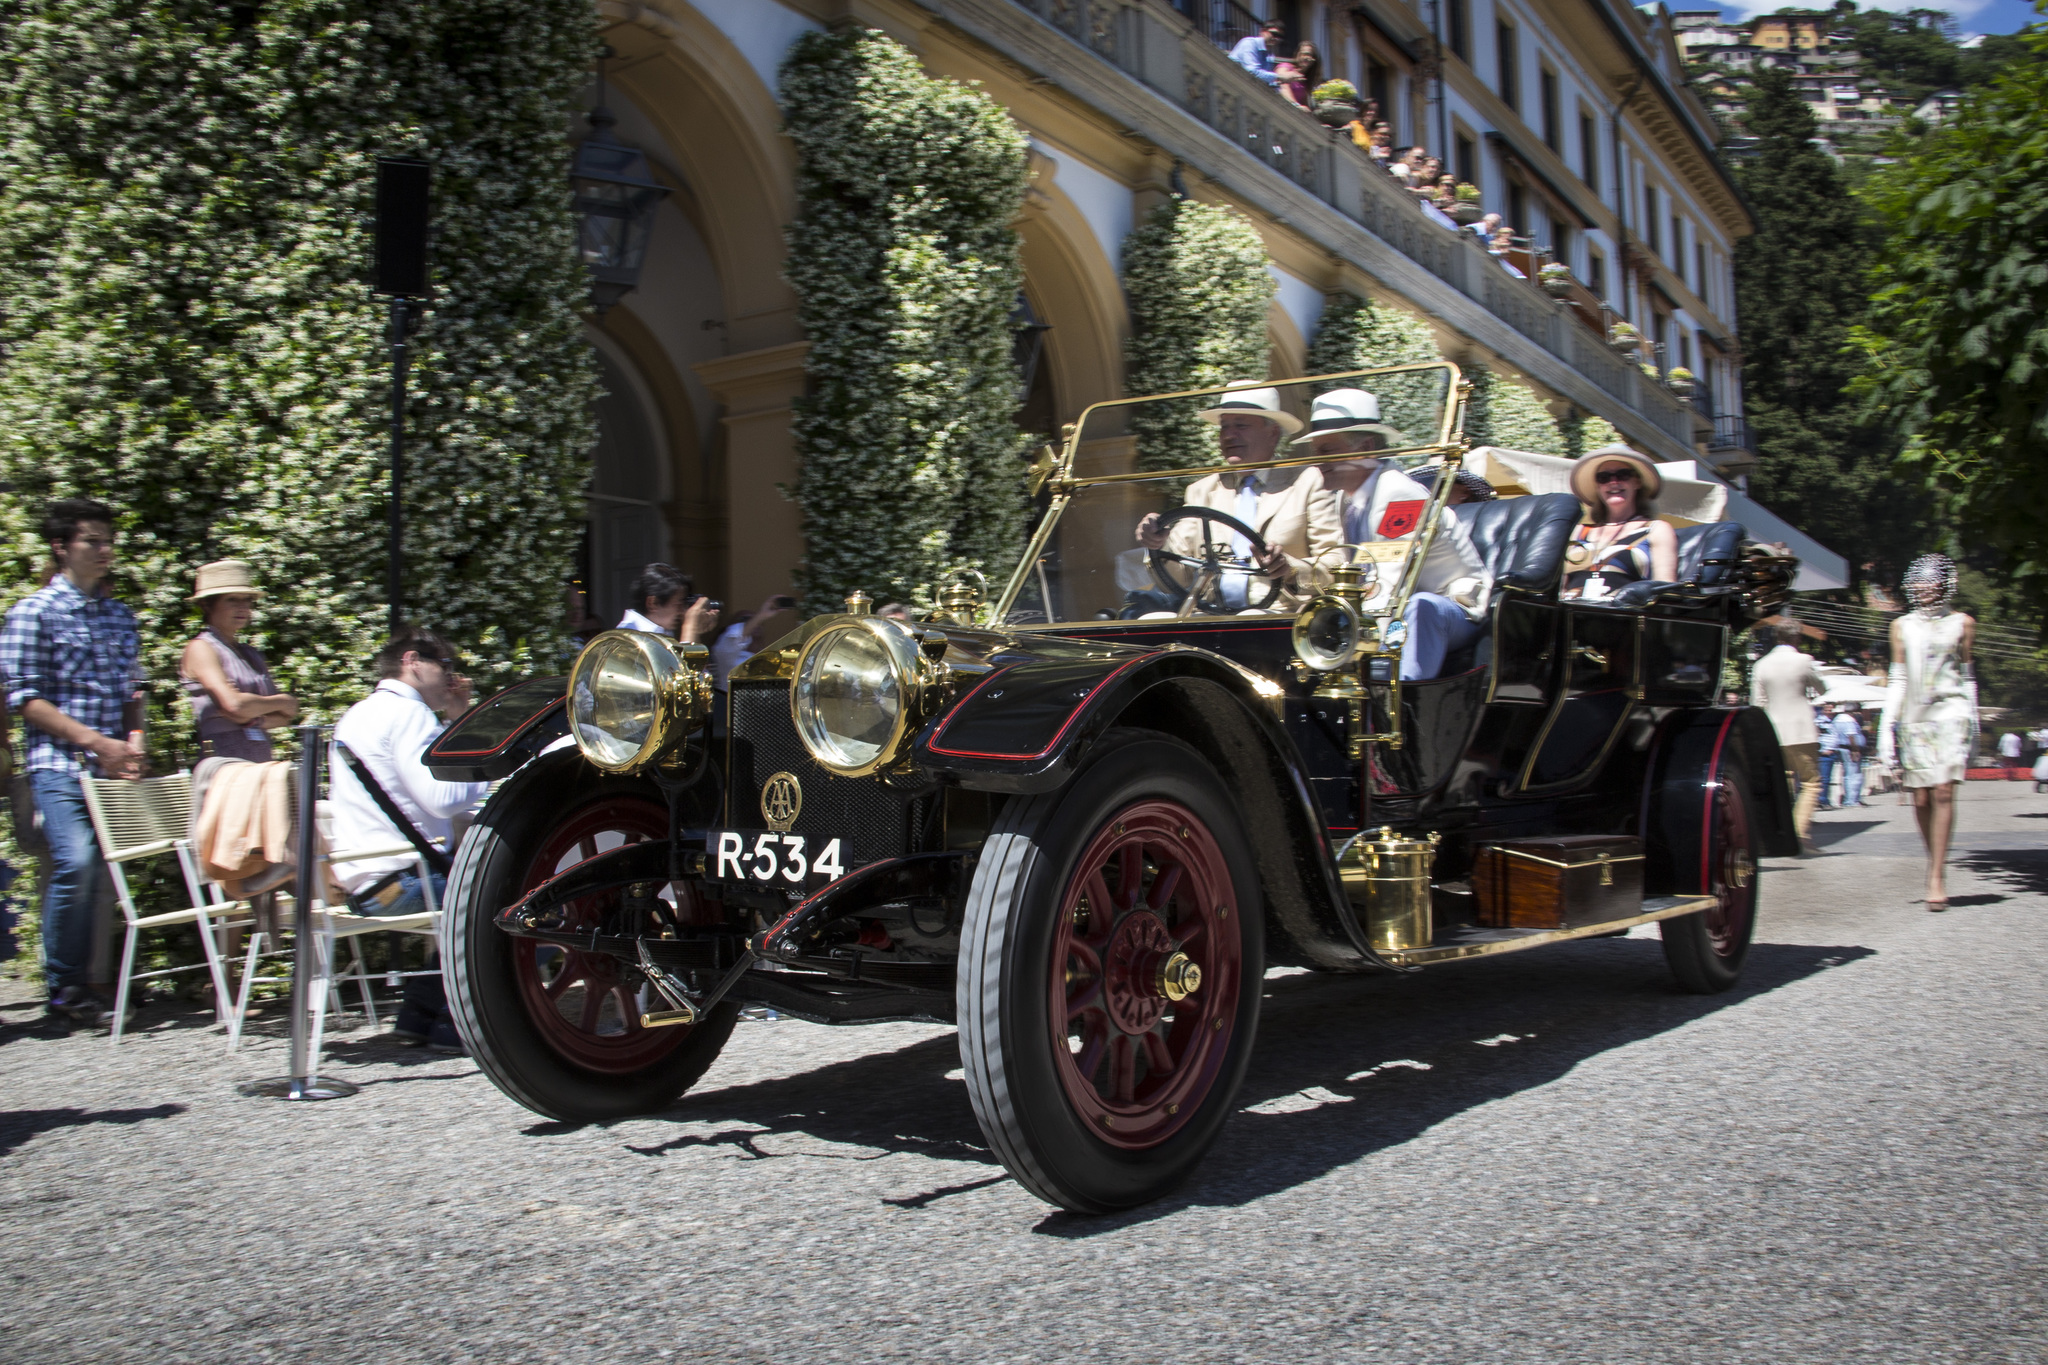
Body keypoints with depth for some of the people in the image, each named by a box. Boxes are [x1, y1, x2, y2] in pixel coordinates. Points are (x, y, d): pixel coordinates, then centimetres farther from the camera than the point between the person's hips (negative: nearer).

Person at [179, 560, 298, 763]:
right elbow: (234, 704, -14)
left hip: (263, 762, 6)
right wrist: (282, 701, 2)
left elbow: (286, 715, 13)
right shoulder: (200, 648, 1)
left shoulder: (251, 653, 21)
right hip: (224, 763, -6)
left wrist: (256, 719, -8)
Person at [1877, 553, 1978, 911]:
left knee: (1943, 792, -14)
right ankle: (1934, 860, 21)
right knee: (1921, 798, -1)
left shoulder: (1962, 623, 9)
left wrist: (1972, 720, 13)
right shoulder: (1902, 626, 12)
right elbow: (1897, 678, 12)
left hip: (1950, 711, -2)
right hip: (1913, 718, 2)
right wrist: (1886, 726, 5)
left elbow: (1967, 675, 15)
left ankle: (1937, 876, -13)